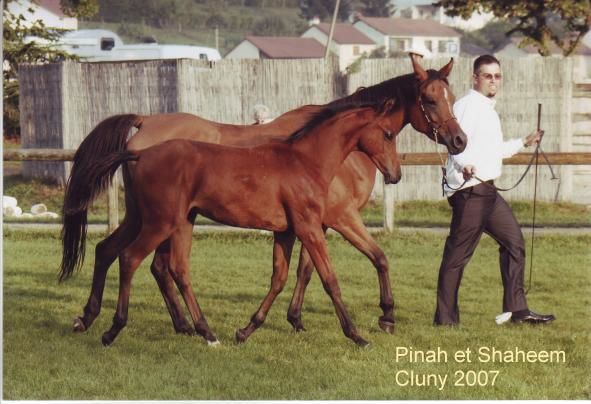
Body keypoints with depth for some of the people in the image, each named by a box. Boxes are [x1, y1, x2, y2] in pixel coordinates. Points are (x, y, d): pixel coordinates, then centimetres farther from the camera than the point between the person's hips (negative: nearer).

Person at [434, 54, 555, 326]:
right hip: (469, 189, -10)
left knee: (514, 240, 11)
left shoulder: (488, 110, 20)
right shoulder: (467, 106, -11)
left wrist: (524, 143, 43)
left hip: (487, 190, 10)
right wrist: (465, 166, -46)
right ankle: (445, 319, -2)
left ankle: (516, 309, 14)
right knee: (458, 253, -6)